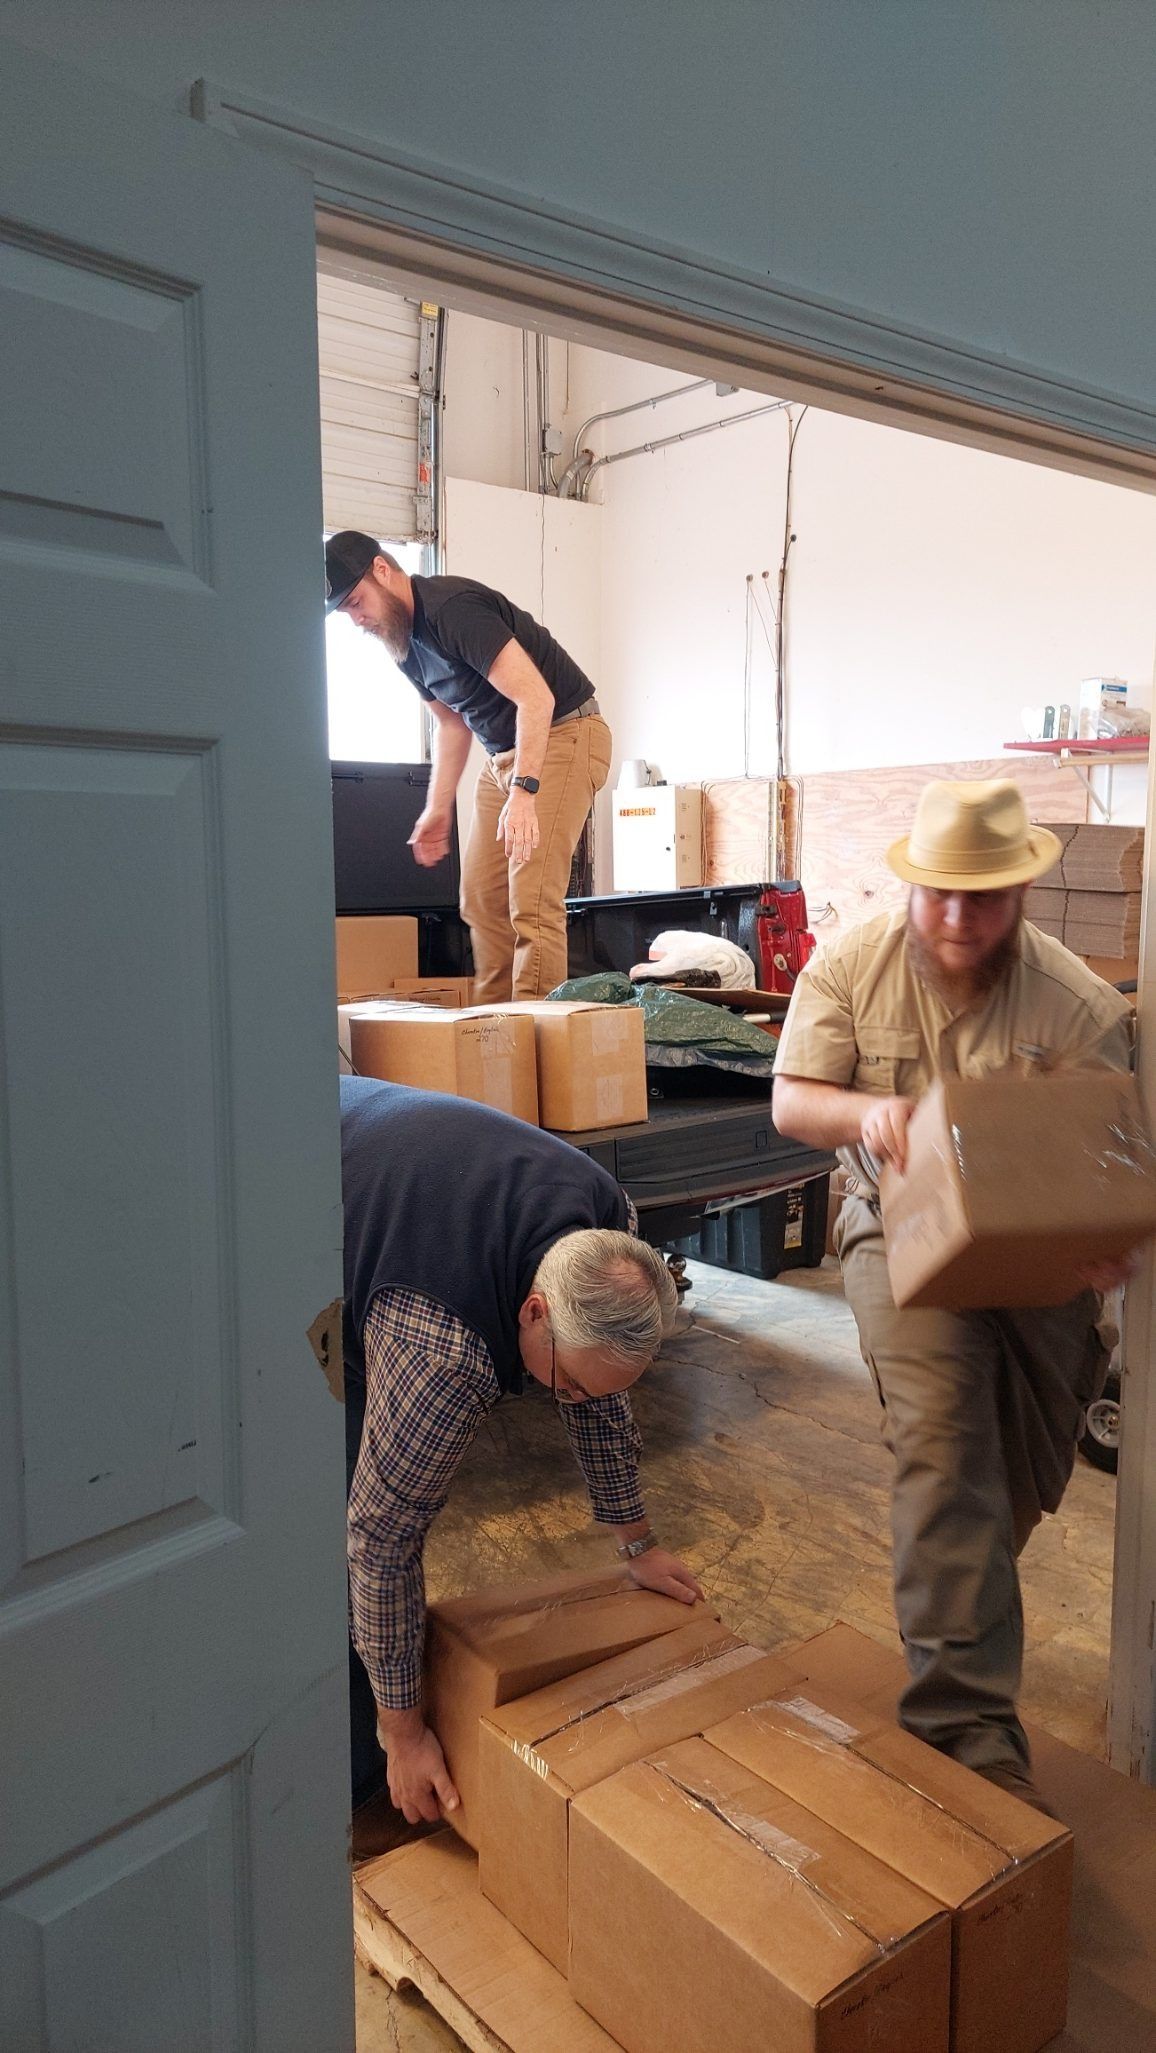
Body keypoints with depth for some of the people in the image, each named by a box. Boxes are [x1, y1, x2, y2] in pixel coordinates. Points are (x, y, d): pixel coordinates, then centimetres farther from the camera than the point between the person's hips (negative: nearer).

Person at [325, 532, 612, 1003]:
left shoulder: (452, 608, -21)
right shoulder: (402, 637, 8)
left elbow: (536, 698, -28)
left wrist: (523, 791, -35)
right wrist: (438, 807, 16)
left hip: (564, 734, -10)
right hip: (504, 753, 10)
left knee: (532, 901, -17)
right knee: (480, 899, 6)